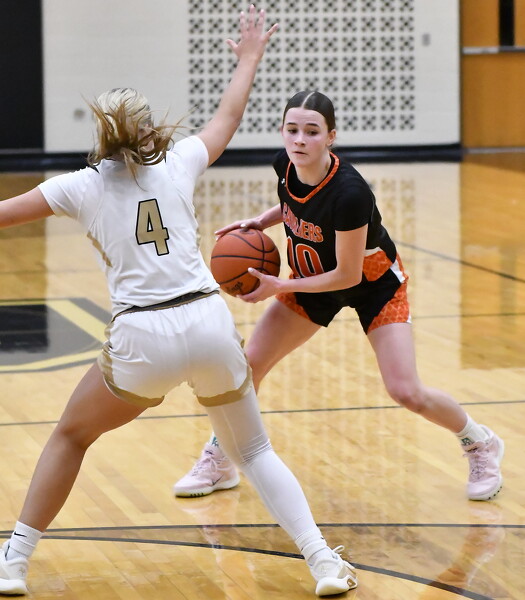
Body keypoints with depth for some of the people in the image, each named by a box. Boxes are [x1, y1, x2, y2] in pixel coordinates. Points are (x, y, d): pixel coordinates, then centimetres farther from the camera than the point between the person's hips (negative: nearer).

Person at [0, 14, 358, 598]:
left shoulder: (83, 185, 6)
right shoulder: (176, 163, 11)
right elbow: (226, 119, 29)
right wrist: (250, 58, 45)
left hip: (142, 337, -2)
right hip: (210, 324, 2)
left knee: (70, 436, 20)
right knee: (254, 451, 17)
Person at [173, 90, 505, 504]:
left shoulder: (349, 193, -37)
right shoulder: (285, 165, -18)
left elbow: (347, 275, -27)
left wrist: (279, 287, -26)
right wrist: (259, 222, -9)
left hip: (374, 283, -6)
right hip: (314, 276, 6)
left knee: (406, 391, -14)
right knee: (248, 365, -1)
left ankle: (481, 444, 14)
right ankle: (219, 463, 20)